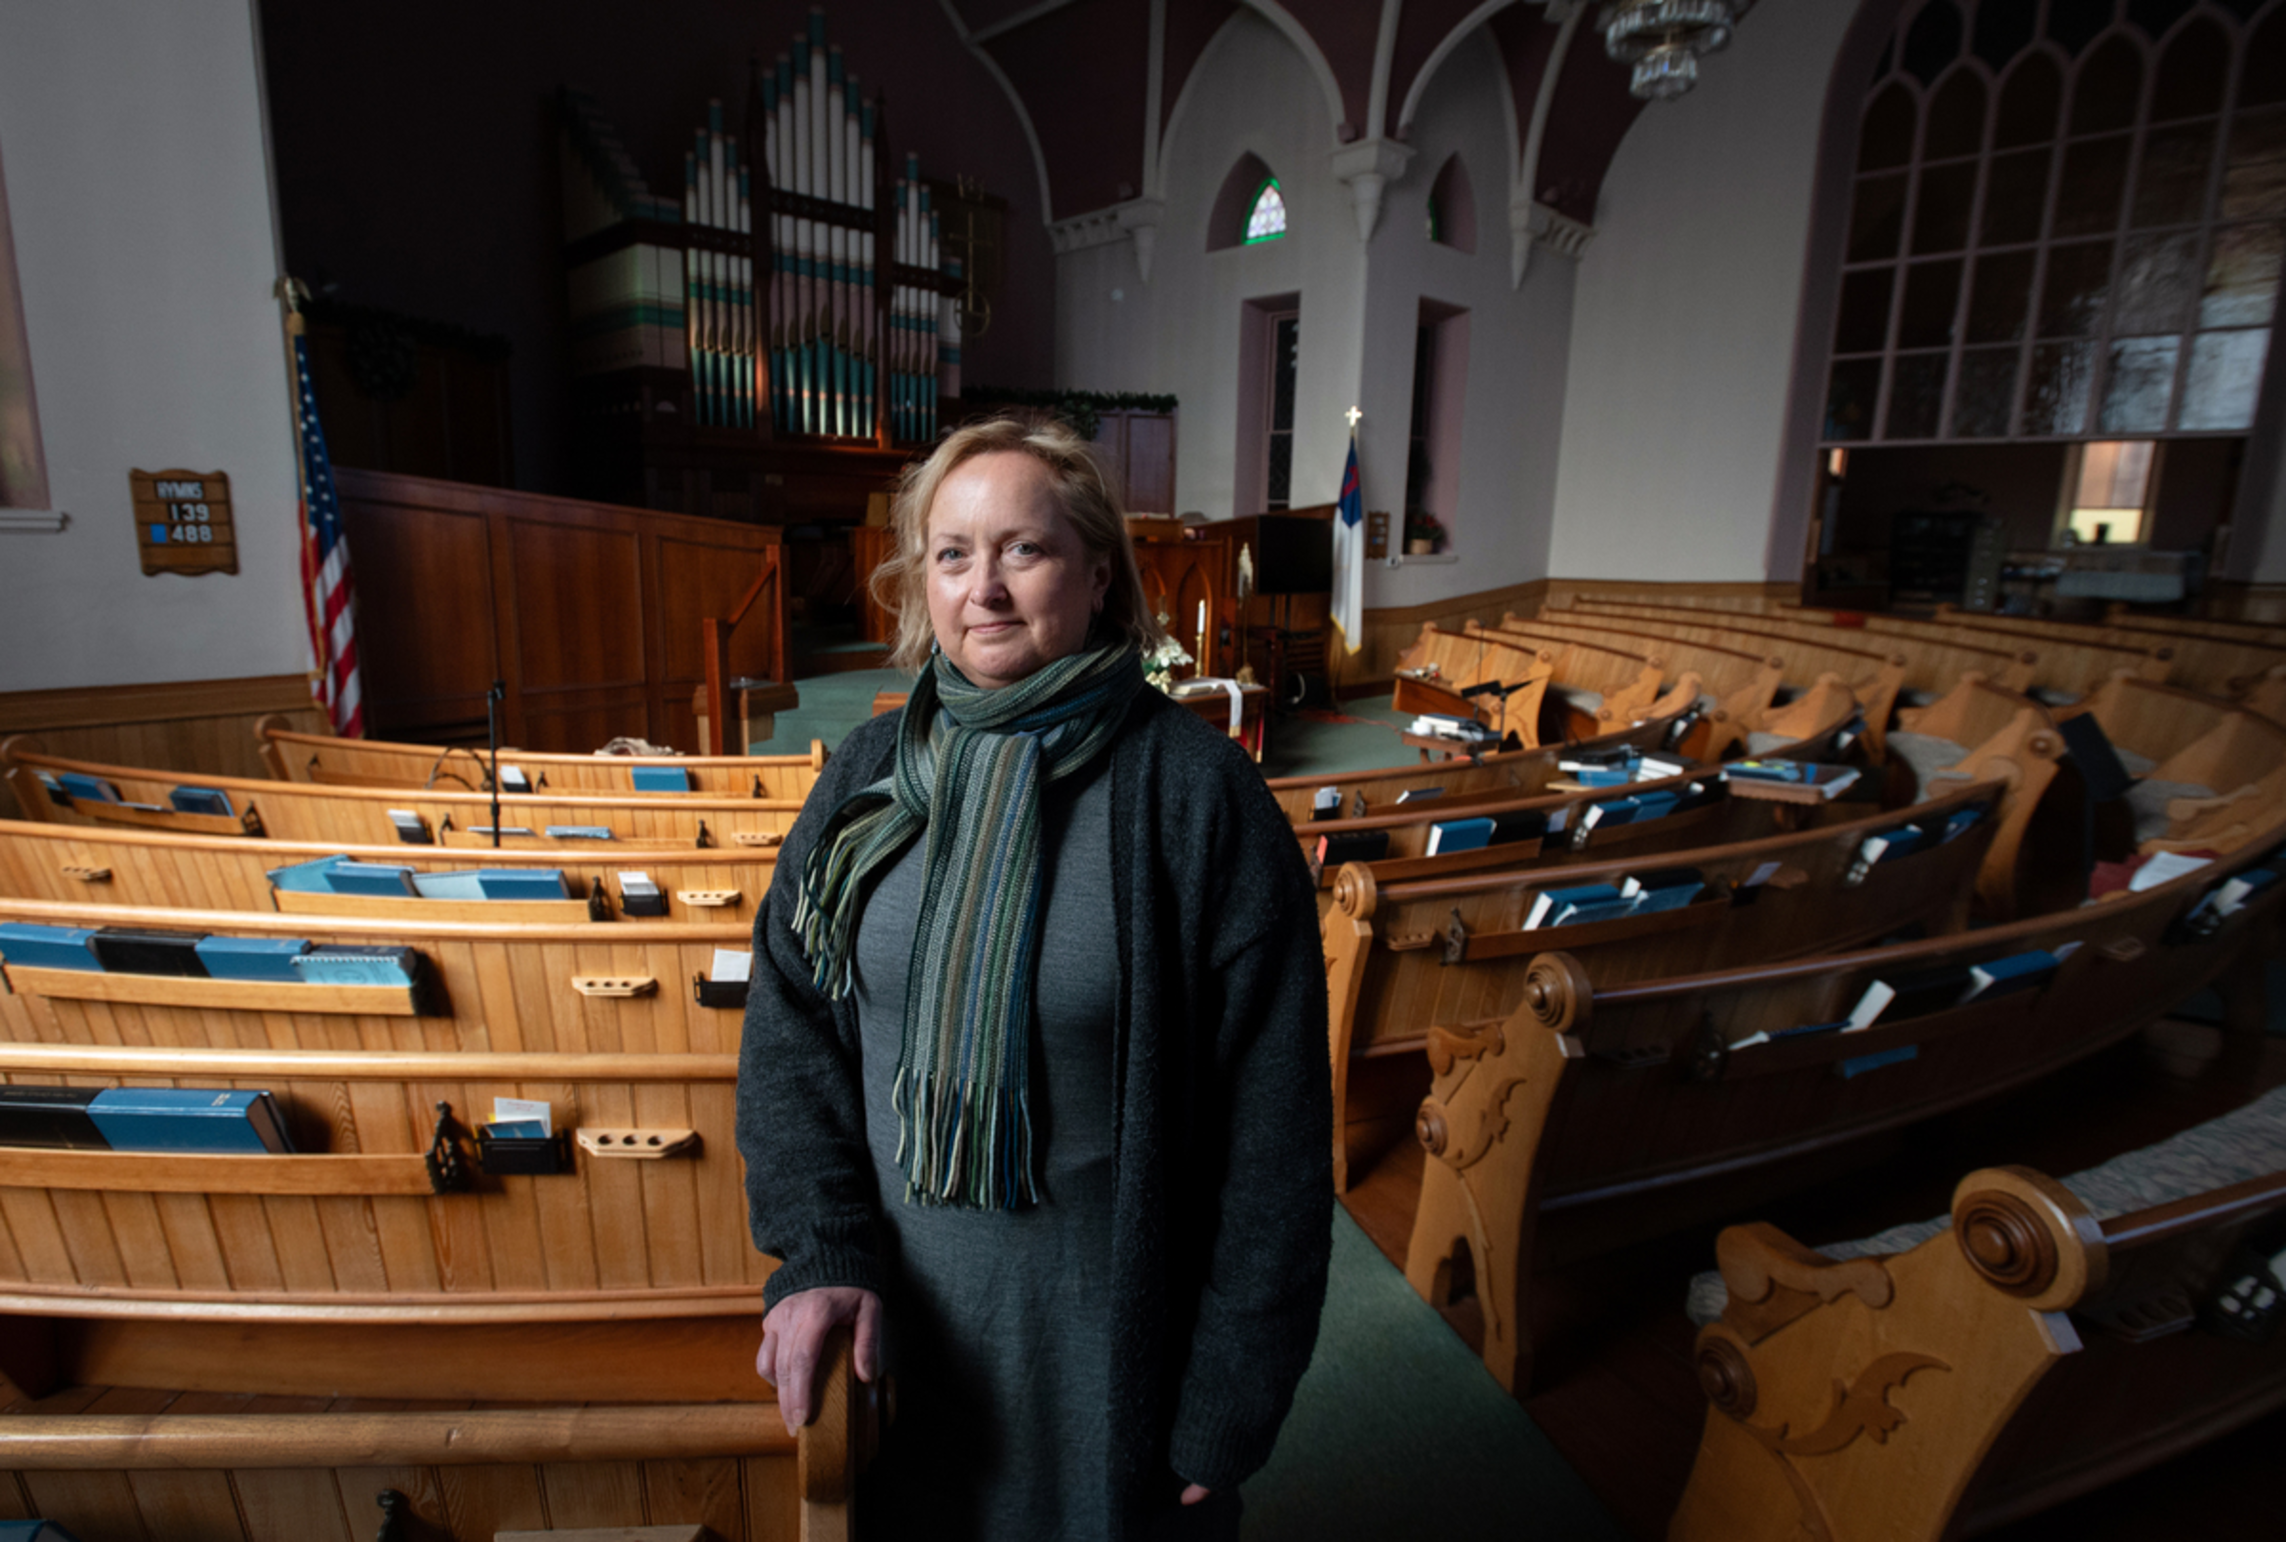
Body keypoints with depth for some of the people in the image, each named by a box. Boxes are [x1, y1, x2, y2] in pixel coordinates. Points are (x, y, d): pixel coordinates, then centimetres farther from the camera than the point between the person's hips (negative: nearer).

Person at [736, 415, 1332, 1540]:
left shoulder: (1197, 791, -16)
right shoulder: (870, 774, -2)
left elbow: (1273, 1121, -13)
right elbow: (788, 1025, 2)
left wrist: (1230, 1406, -10)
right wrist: (821, 1250, -10)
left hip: (1107, 1334, -3)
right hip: (900, 1308, 4)